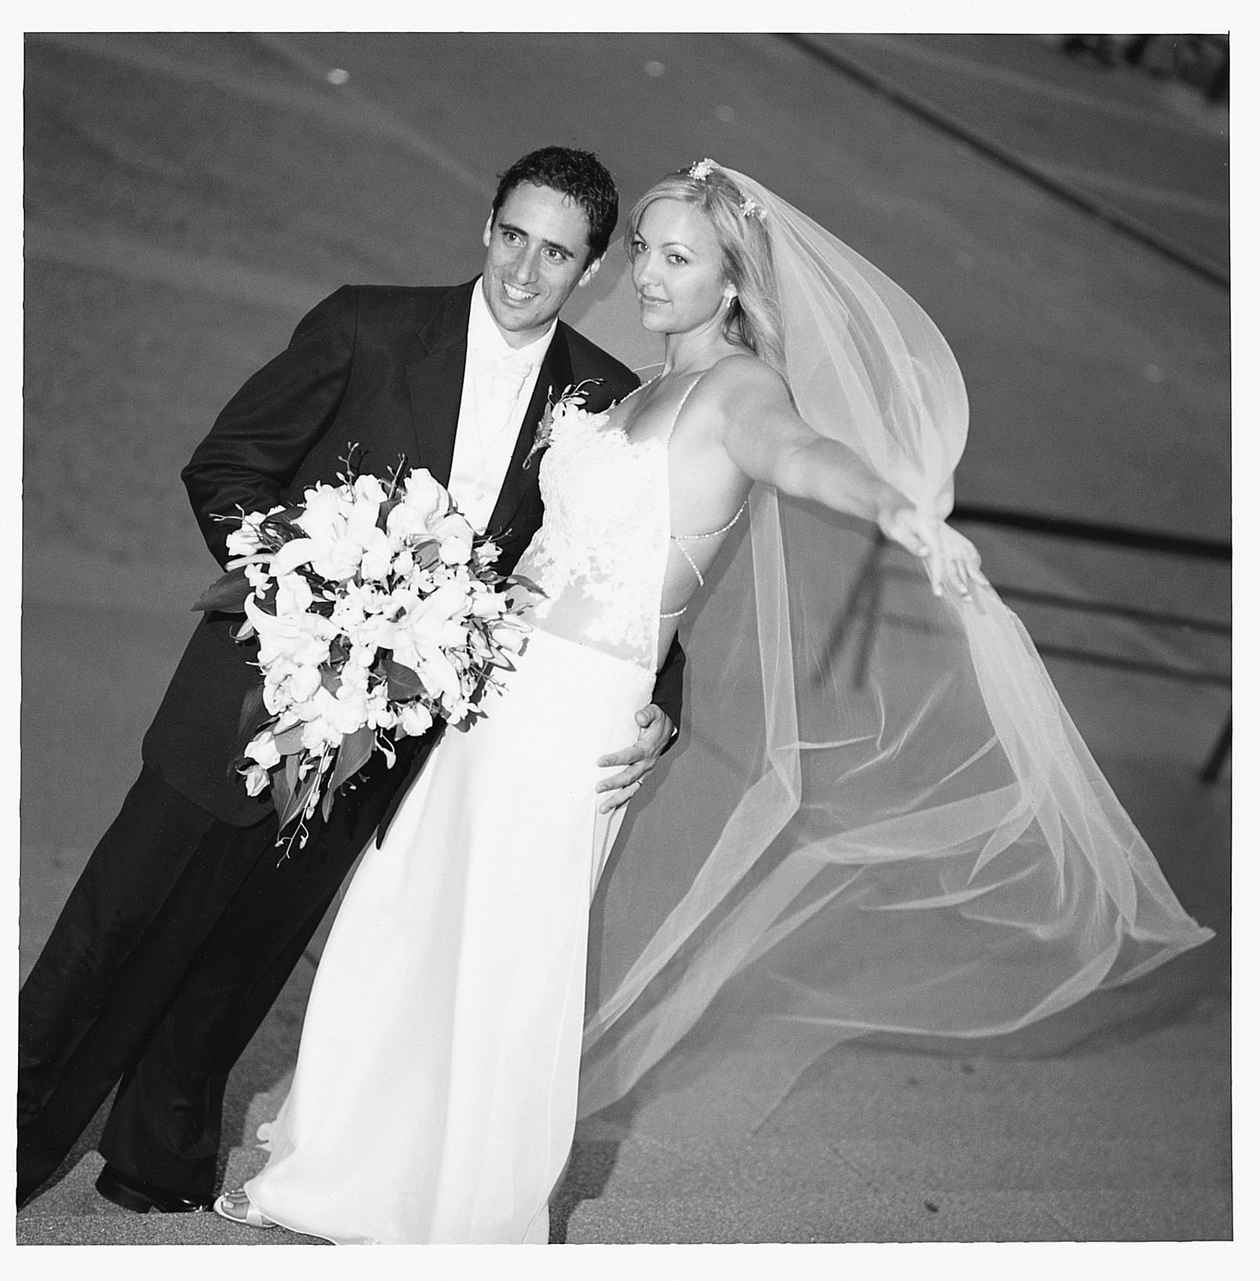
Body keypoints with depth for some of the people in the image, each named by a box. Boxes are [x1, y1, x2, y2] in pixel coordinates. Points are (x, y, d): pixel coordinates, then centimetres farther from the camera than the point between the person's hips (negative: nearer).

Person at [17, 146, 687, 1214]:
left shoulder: (608, 401, -2)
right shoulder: (367, 327, -9)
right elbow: (224, 467, -4)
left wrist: (658, 707, -13)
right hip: (268, 679, -2)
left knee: (244, 961, 19)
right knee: (121, 930, 5)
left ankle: (160, 1168, 38)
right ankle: (19, 1142, 25)